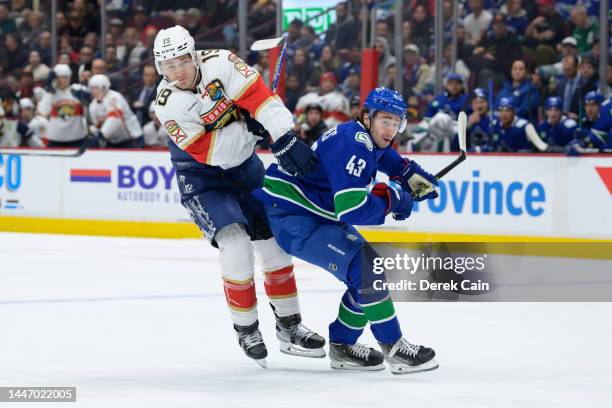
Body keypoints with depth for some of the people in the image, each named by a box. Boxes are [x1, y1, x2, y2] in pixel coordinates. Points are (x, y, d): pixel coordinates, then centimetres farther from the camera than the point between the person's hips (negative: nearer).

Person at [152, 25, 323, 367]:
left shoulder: (219, 63, -19)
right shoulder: (168, 105, -22)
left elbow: (259, 96, -27)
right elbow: (208, 151, -26)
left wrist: (287, 140, -38)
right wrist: (249, 123, -32)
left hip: (245, 167, 4)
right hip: (202, 178, -4)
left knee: (275, 244, 6)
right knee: (236, 245, -20)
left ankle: (289, 326, 21)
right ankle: (247, 330, -1)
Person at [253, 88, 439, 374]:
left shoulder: (368, 139, 7)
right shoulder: (353, 144, -24)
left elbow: (388, 157, 33)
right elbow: (351, 209, -33)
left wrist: (411, 175, 13)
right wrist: (392, 199, -18)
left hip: (318, 214, 11)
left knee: (371, 270, 10)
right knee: (363, 265, -23)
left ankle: (342, 345, 19)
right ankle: (393, 348, -15)